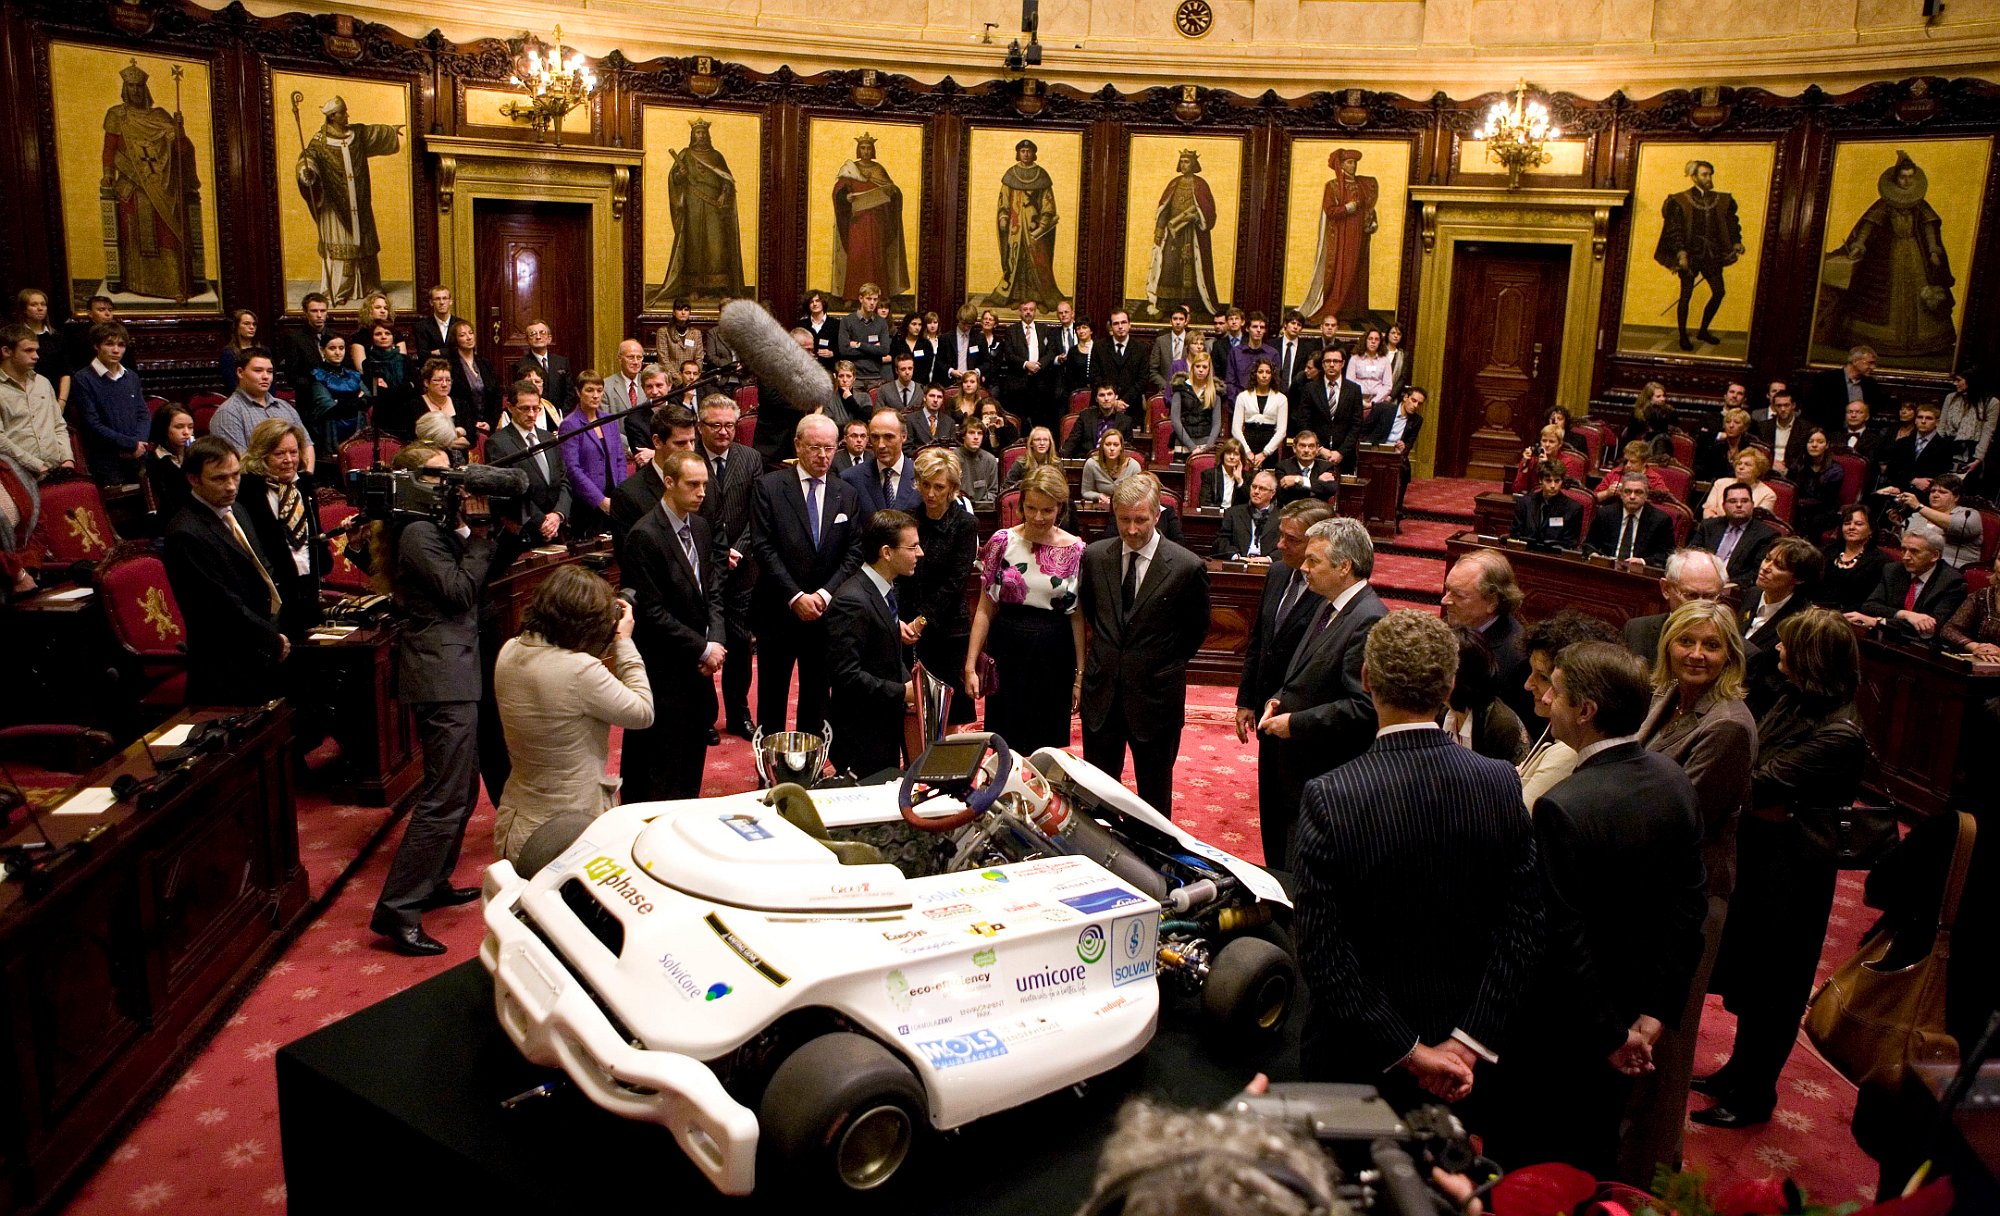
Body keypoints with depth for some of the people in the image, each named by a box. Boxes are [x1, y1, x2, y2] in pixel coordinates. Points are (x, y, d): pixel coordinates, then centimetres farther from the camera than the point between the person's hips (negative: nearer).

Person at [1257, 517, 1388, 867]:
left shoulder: (1370, 621, -20)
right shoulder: (1328, 607, 11)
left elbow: (1363, 707, -25)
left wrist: (1296, 723, -19)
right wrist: (1279, 699, 3)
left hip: (1325, 776, -9)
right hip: (1294, 766, 9)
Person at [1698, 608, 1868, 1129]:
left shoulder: (1839, 733, -27)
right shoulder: (1798, 700, -2)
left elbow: (1764, 783, -28)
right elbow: (1757, 761, 1)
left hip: (1792, 865, -8)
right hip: (1760, 848, 8)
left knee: (1772, 985, 9)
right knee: (1745, 967, 22)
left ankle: (1755, 1095, 27)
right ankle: (1740, 1070, 40)